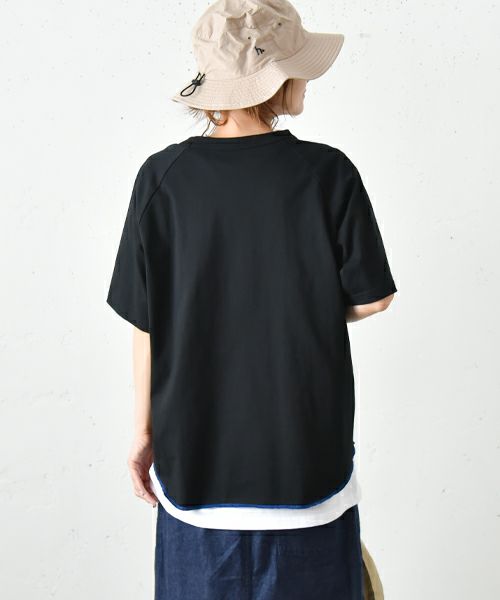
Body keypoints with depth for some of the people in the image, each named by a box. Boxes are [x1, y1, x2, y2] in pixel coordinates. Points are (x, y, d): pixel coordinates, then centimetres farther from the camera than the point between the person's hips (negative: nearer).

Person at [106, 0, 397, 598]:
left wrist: (144, 431, 6)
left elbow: (145, 322, -6)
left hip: (195, 453, 2)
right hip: (306, 452, -1)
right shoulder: (328, 173, -13)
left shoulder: (162, 178, -10)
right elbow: (371, 299, -6)